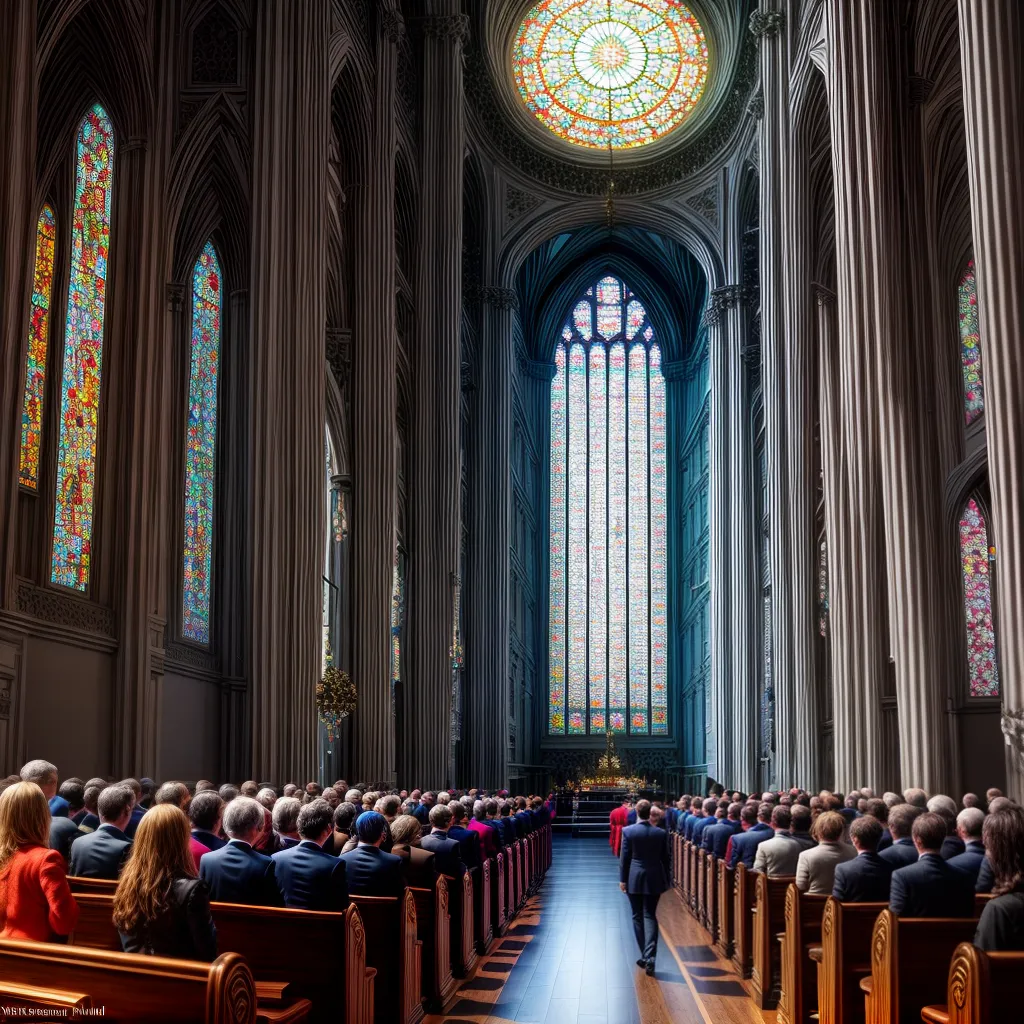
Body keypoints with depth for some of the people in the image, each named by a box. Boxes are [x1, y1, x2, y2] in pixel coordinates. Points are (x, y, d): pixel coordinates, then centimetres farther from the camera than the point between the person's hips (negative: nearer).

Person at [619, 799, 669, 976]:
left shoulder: (628, 831, -9)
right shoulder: (661, 833, -3)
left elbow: (624, 857, -6)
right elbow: (665, 858, 3)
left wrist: (622, 879, 2)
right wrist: (666, 880, 12)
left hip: (634, 879, -1)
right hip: (654, 880, 1)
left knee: (638, 917, 11)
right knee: (650, 916, 4)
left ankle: (645, 957, 15)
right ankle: (650, 958, -10)